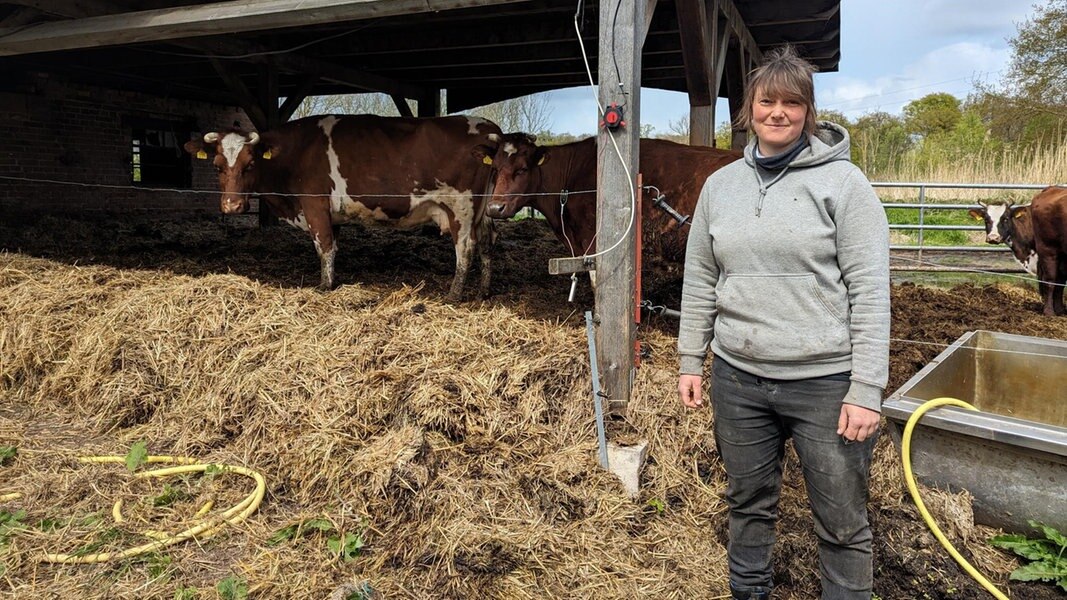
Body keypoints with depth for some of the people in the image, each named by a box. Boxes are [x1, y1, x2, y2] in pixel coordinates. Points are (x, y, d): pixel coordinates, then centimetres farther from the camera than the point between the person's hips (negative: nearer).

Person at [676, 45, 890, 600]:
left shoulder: (843, 182, -6)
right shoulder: (720, 184, 6)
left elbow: (870, 291, -10)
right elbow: (699, 281, 10)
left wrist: (866, 390, -13)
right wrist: (691, 361, 9)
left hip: (826, 381, -4)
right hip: (738, 376, 4)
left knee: (842, 523, 9)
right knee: (748, 504, 20)